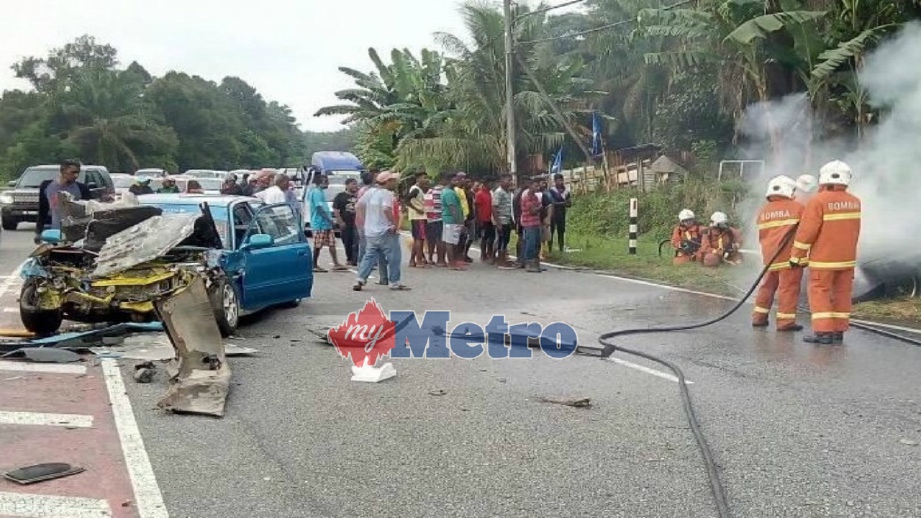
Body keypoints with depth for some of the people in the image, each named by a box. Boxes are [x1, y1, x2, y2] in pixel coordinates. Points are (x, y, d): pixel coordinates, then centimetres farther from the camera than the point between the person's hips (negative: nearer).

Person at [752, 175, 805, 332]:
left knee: (767, 286, 16)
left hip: (769, 256, 6)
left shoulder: (763, 211, 12)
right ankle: (785, 321, -4)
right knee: (789, 288, -3)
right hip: (789, 256, -6)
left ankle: (759, 317, 19)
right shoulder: (796, 207, -3)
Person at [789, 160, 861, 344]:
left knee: (820, 293, 1)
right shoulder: (855, 202, 4)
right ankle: (839, 331, 17)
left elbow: (806, 231, -14)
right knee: (842, 293, 12)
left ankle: (823, 331, -5)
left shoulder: (818, 201, -15)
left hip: (823, 259, -5)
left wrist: (797, 256, -7)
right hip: (847, 258, 6)